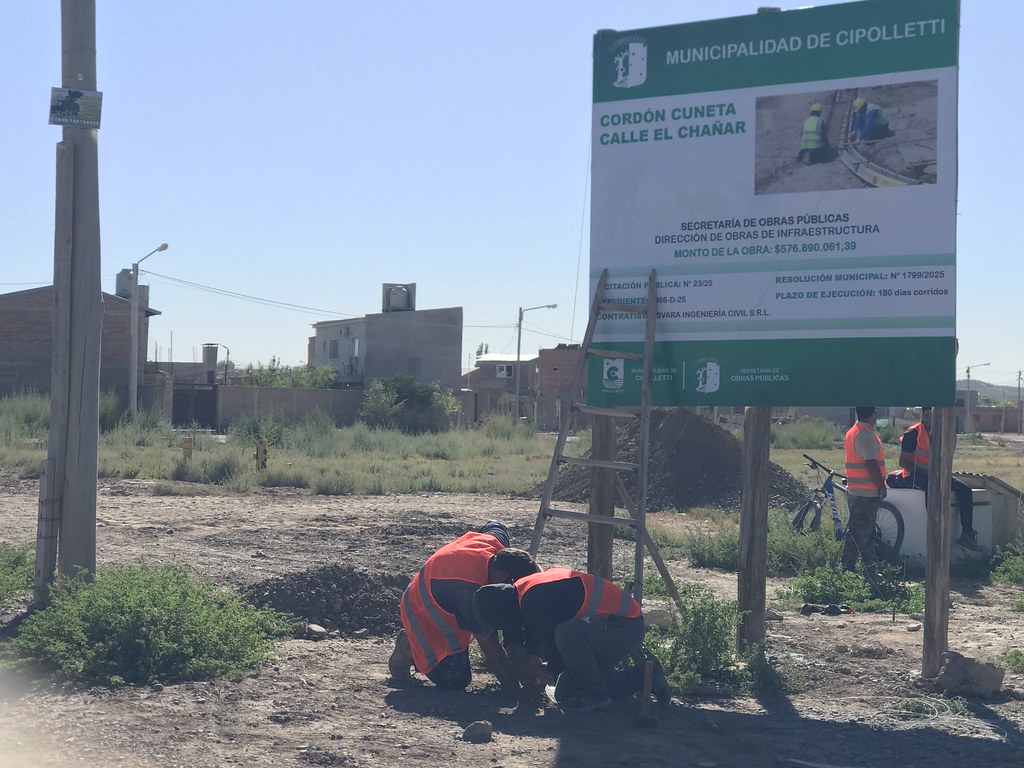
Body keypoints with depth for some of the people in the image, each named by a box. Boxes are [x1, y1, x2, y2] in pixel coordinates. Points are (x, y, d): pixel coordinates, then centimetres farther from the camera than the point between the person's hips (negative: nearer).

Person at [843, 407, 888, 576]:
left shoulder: (853, 431, 13)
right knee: (859, 533, -5)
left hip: (855, 490, 10)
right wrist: (881, 485, -13)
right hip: (867, 492, -10)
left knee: (867, 532, 16)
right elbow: (871, 464, -22)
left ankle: (870, 569, 22)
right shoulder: (867, 435, -19)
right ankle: (847, 570, -2)